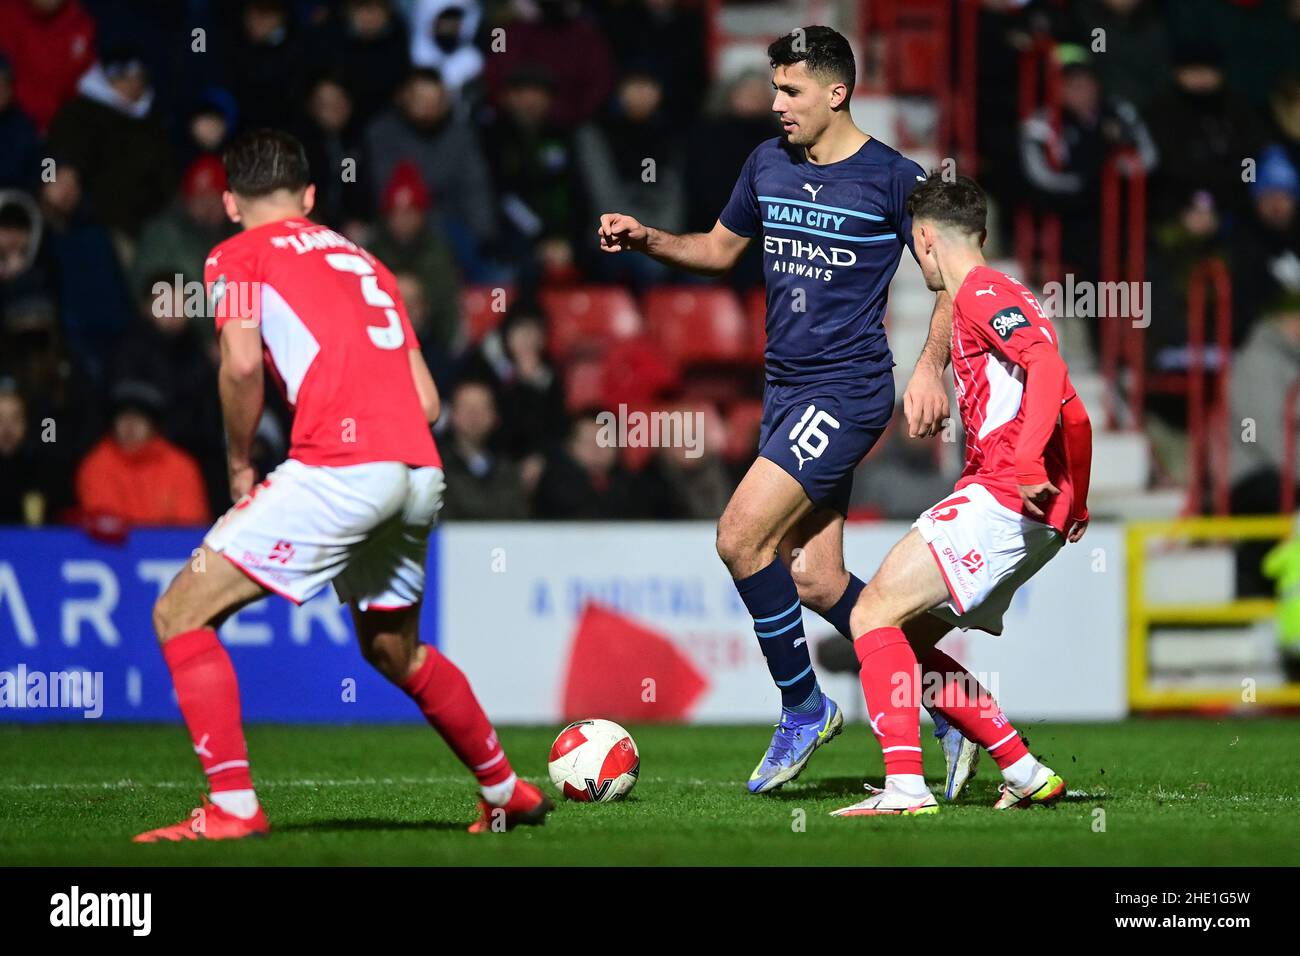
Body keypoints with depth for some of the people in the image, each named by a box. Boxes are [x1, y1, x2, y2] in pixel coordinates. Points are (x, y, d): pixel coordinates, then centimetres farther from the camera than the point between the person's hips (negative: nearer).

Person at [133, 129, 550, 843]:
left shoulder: (239, 256, 9)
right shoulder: (364, 261, 26)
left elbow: (243, 364, -8)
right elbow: (426, 400, 20)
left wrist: (239, 466, 5)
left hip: (338, 469, -7)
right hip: (420, 473, 7)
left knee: (181, 615, 0)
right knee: (393, 652, 30)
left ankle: (232, 808, -10)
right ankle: (508, 794, 38)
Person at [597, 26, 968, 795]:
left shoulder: (893, 177, -9)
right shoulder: (768, 164, 10)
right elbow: (721, 248, 24)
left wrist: (930, 368, -18)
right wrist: (648, 240, 7)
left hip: (847, 389, -7)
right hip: (786, 387, 7)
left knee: (741, 537, -18)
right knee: (814, 581, 5)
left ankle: (804, 706, -1)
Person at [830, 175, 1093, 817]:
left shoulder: (982, 293, -4)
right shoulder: (992, 296, 26)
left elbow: (1048, 365, -22)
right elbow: (1072, 415, 29)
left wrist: (1025, 461, -32)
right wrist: (1075, 503, 36)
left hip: (1003, 499, -10)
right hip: (1033, 508, 10)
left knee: (874, 615, -15)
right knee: (904, 642, 11)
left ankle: (906, 788, -26)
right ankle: (1027, 776, 8)